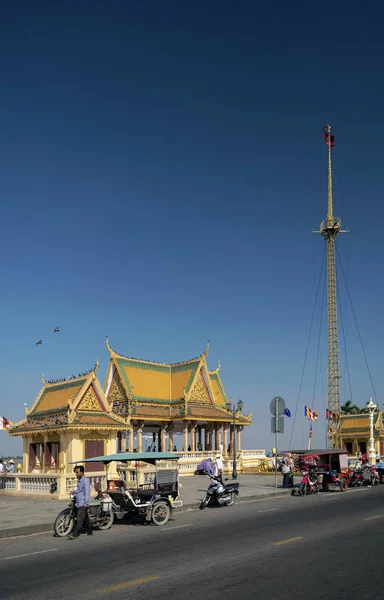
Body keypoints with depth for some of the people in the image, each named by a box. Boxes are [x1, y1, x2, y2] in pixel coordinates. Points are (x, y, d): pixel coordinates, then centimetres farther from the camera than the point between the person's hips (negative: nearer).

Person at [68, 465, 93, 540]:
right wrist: (75, 491, 10)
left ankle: (75, 534, -10)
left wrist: (85, 504, -22)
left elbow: (87, 492, -19)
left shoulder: (85, 480, -14)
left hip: (83, 504, -9)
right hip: (79, 503, 9)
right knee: (85, 518, 17)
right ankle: (89, 531, 27)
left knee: (79, 520, -9)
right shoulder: (79, 480, 15)